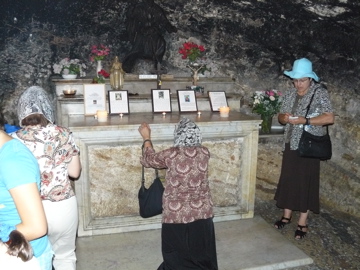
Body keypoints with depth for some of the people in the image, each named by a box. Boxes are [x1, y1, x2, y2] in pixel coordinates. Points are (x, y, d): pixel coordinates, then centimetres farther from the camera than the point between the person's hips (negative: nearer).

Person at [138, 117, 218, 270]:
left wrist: (146, 137, 19)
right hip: (202, 214, 3)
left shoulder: (171, 155, -15)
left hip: (176, 216, -3)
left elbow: (148, 160, 5)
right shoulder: (204, 153, -5)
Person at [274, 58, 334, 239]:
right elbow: (280, 117, 12)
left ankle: (303, 222, 12)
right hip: (291, 143, 5)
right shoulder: (289, 94, 8)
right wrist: (284, 117, -12)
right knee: (288, 178, 11)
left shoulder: (320, 93, -8)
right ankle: (287, 215, 27)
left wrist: (304, 120, -24)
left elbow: (329, 118, -16)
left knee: (305, 181, 1)